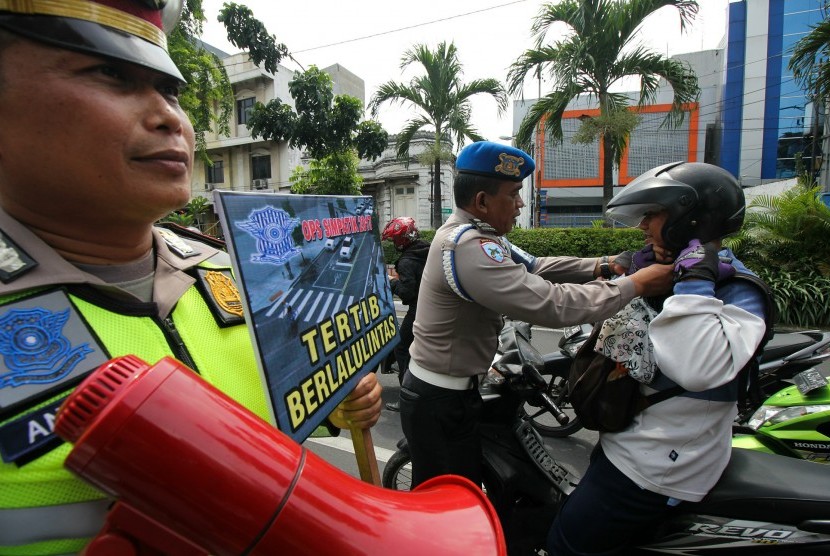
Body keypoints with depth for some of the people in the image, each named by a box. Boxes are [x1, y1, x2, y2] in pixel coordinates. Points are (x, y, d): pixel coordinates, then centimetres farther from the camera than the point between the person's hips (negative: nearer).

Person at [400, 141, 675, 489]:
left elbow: (532, 266, 6)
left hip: (446, 392, 9)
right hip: (441, 405, -9)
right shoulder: (469, 248, -27)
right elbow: (551, 305, -30)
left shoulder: (467, 231, 6)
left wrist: (603, 266, -3)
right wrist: (636, 285, -19)